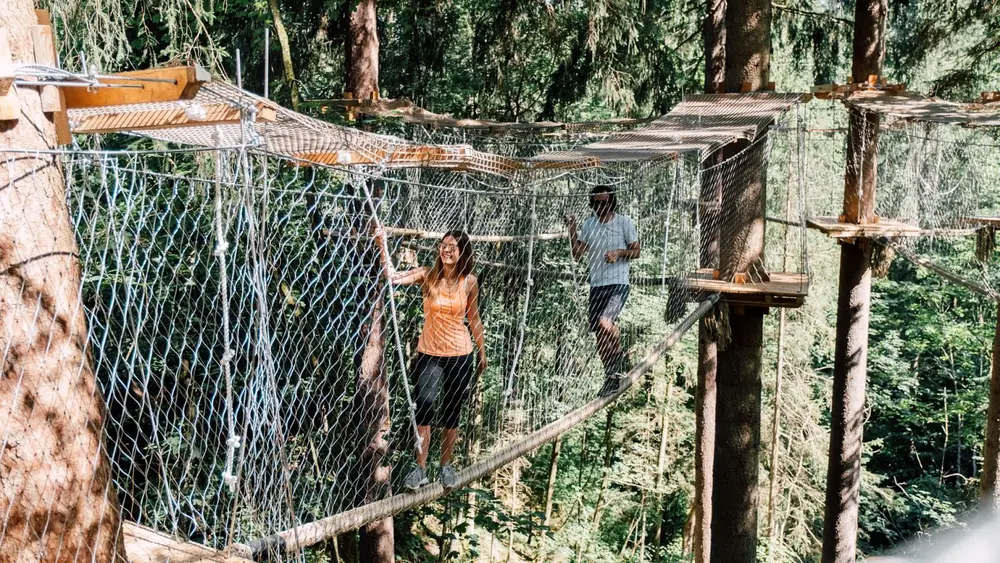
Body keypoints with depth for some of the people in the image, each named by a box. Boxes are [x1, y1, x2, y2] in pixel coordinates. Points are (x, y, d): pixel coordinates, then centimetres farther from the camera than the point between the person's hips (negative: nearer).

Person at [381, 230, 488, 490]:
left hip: (460, 355, 1)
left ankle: (446, 466, 29)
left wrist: (482, 352, 15)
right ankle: (420, 468, -10)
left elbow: (474, 319, 9)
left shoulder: (469, 281, -3)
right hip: (429, 354, -1)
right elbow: (391, 276, -24)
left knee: (451, 414, 11)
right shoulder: (427, 275, -7)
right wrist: (382, 244, -37)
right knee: (424, 405, -21)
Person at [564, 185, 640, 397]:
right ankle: (612, 378, 21)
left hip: (617, 284, -5)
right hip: (596, 285, 5)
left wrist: (619, 252, -16)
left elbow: (636, 251, 3)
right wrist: (572, 229, -5)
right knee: (599, 336, 7)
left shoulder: (624, 222, -1)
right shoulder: (589, 223, 9)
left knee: (605, 323, -27)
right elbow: (577, 254, 6)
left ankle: (620, 357, 1)